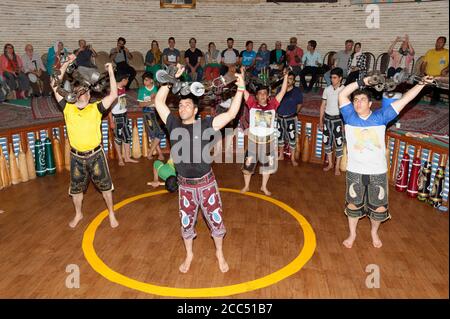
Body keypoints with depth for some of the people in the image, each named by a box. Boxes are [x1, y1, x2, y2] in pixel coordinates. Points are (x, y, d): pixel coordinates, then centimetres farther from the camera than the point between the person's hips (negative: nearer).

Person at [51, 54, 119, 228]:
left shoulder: (96, 108, -5)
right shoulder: (68, 108, -1)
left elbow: (113, 95, -16)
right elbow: (54, 86, -4)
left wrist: (110, 72, -17)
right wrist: (66, 64, -6)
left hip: (96, 154, -2)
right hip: (76, 156, 2)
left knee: (105, 185, 11)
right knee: (76, 188, 18)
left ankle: (111, 214, 31)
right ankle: (78, 214, 41)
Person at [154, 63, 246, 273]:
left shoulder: (205, 125, -9)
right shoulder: (174, 125, -2)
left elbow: (231, 114, -14)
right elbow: (158, 102, -3)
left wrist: (240, 89, -21)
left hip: (206, 183, -2)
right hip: (185, 185, 2)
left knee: (215, 220, 11)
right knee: (186, 223, 16)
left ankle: (219, 253, 35)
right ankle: (189, 255, 40)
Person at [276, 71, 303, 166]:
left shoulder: (297, 91, -9)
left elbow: (299, 104, 3)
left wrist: (294, 113, 10)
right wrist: (277, 112, 10)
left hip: (291, 118, -3)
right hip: (280, 118, 4)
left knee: (292, 138, 0)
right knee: (280, 137, 13)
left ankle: (293, 158, 12)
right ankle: (281, 155, 30)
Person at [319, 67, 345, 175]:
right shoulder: (327, 89, 2)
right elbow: (323, 105, 9)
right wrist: (320, 120, 7)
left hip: (338, 119, -4)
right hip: (327, 118, 4)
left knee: (339, 143, 0)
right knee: (327, 142, 10)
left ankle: (337, 167, 11)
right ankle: (330, 164, 26)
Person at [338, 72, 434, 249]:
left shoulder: (380, 116, -2)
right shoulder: (350, 116, -4)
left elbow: (404, 100, -2)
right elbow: (342, 95, -15)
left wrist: (422, 83, -6)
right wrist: (363, 82, -19)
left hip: (378, 172, 1)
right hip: (355, 171, -1)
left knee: (379, 207, 13)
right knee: (353, 204, 13)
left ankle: (374, 232, 40)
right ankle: (352, 234, 35)